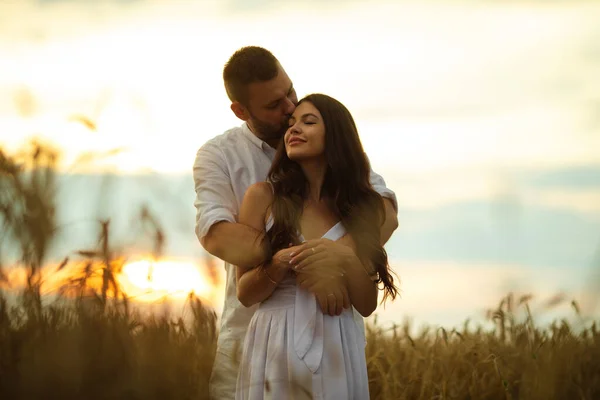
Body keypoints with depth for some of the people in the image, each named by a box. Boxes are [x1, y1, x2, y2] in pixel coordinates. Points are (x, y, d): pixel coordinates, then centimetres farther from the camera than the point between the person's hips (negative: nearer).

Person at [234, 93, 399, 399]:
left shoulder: (362, 208, 6)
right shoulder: (263, 196, 1)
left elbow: (367, 306, 4)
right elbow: (244, 293, 1)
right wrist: (281, 266, -17)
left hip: (337, 350, 2)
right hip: (275, 347, -1)